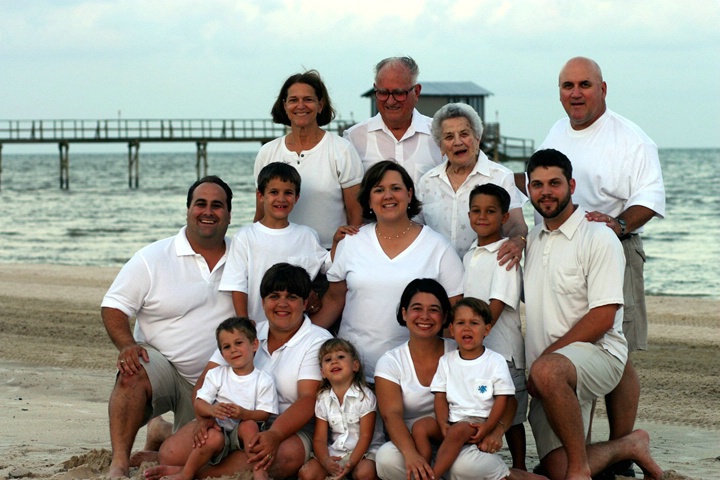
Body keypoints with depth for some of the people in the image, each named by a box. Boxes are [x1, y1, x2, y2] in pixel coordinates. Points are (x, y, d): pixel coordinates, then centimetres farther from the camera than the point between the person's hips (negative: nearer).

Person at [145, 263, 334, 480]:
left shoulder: (318, 342, -1)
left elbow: (308, 400, -14)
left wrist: (275, 435, -32)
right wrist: (204, 419, -18)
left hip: (292, 427, -2)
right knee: (171, 452, -24)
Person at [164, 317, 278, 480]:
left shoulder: (264, 381, 3)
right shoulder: (216, 375, 8)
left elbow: (266, 414, -5)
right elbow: (199, 404, 0)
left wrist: (245, 414, -26)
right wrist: (211, 410, -25)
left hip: (244, 436, 0)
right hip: (219, 428, 0)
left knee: (249, 425, -32)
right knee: (214, 437, -33)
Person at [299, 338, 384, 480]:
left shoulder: (364, 395, -8)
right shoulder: (323, 399, 3)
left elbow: (365, 436, -11)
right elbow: (319, 439, 0)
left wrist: (351, 462, -25)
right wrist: (326, 461, -21)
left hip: (362, 452, -3)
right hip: (334, 453, 3)